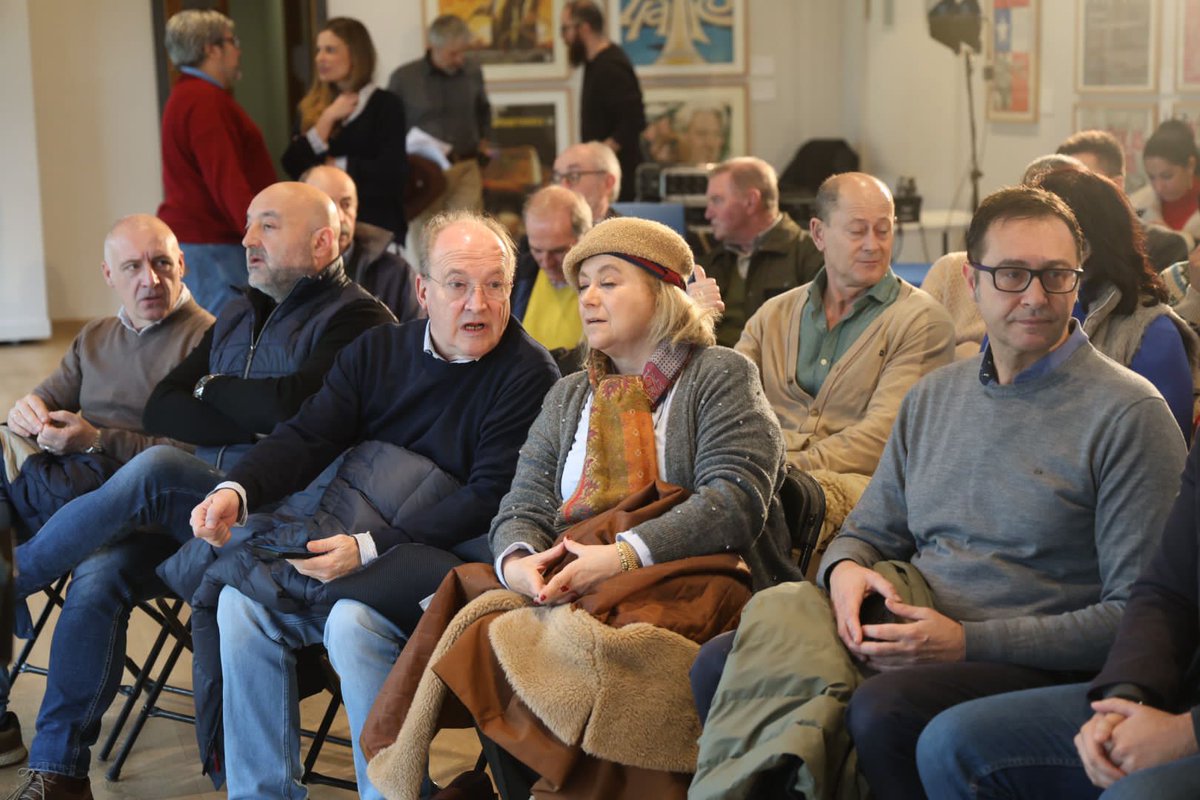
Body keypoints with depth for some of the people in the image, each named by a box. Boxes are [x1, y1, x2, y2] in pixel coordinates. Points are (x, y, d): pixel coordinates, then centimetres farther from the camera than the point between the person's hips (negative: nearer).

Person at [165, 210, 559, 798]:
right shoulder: (378, 351, 9)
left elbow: (491, 497, -17)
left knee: (353, 620, -30)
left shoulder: (528, 374, -10)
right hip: (353, 535, 6)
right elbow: (309, 436, 5)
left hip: (452, 555, -6)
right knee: (243, 601, -10)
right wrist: (236, 491, -16)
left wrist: (371, 548, -23)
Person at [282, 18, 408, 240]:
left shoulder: (385, 105, -2)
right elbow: (292, 166, -1)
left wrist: (337, 165, -3)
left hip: (376, 225, -4)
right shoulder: (314, 107, 11)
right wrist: (327, 120, -8)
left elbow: (392, 170, -13)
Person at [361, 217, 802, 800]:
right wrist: (516, 561, -10)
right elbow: (524, 506, 15)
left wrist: (624, 556, -19)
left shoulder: (721, 376, 7)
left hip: (688, 581, -4)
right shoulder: (567, 397, 26)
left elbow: (737, 499, -8)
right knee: (484, 629, -28)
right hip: (570, 592, 5)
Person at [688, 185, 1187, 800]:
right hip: (913, 625, 6)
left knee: (884, 708, -34)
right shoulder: (934, 396, 15)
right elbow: (871, 530, 23)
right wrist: (846, 568, -3)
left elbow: (1139, 614, -10)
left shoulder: (1130, 414, -5)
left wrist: (968, 642, -16)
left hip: (1039, 668, -6)